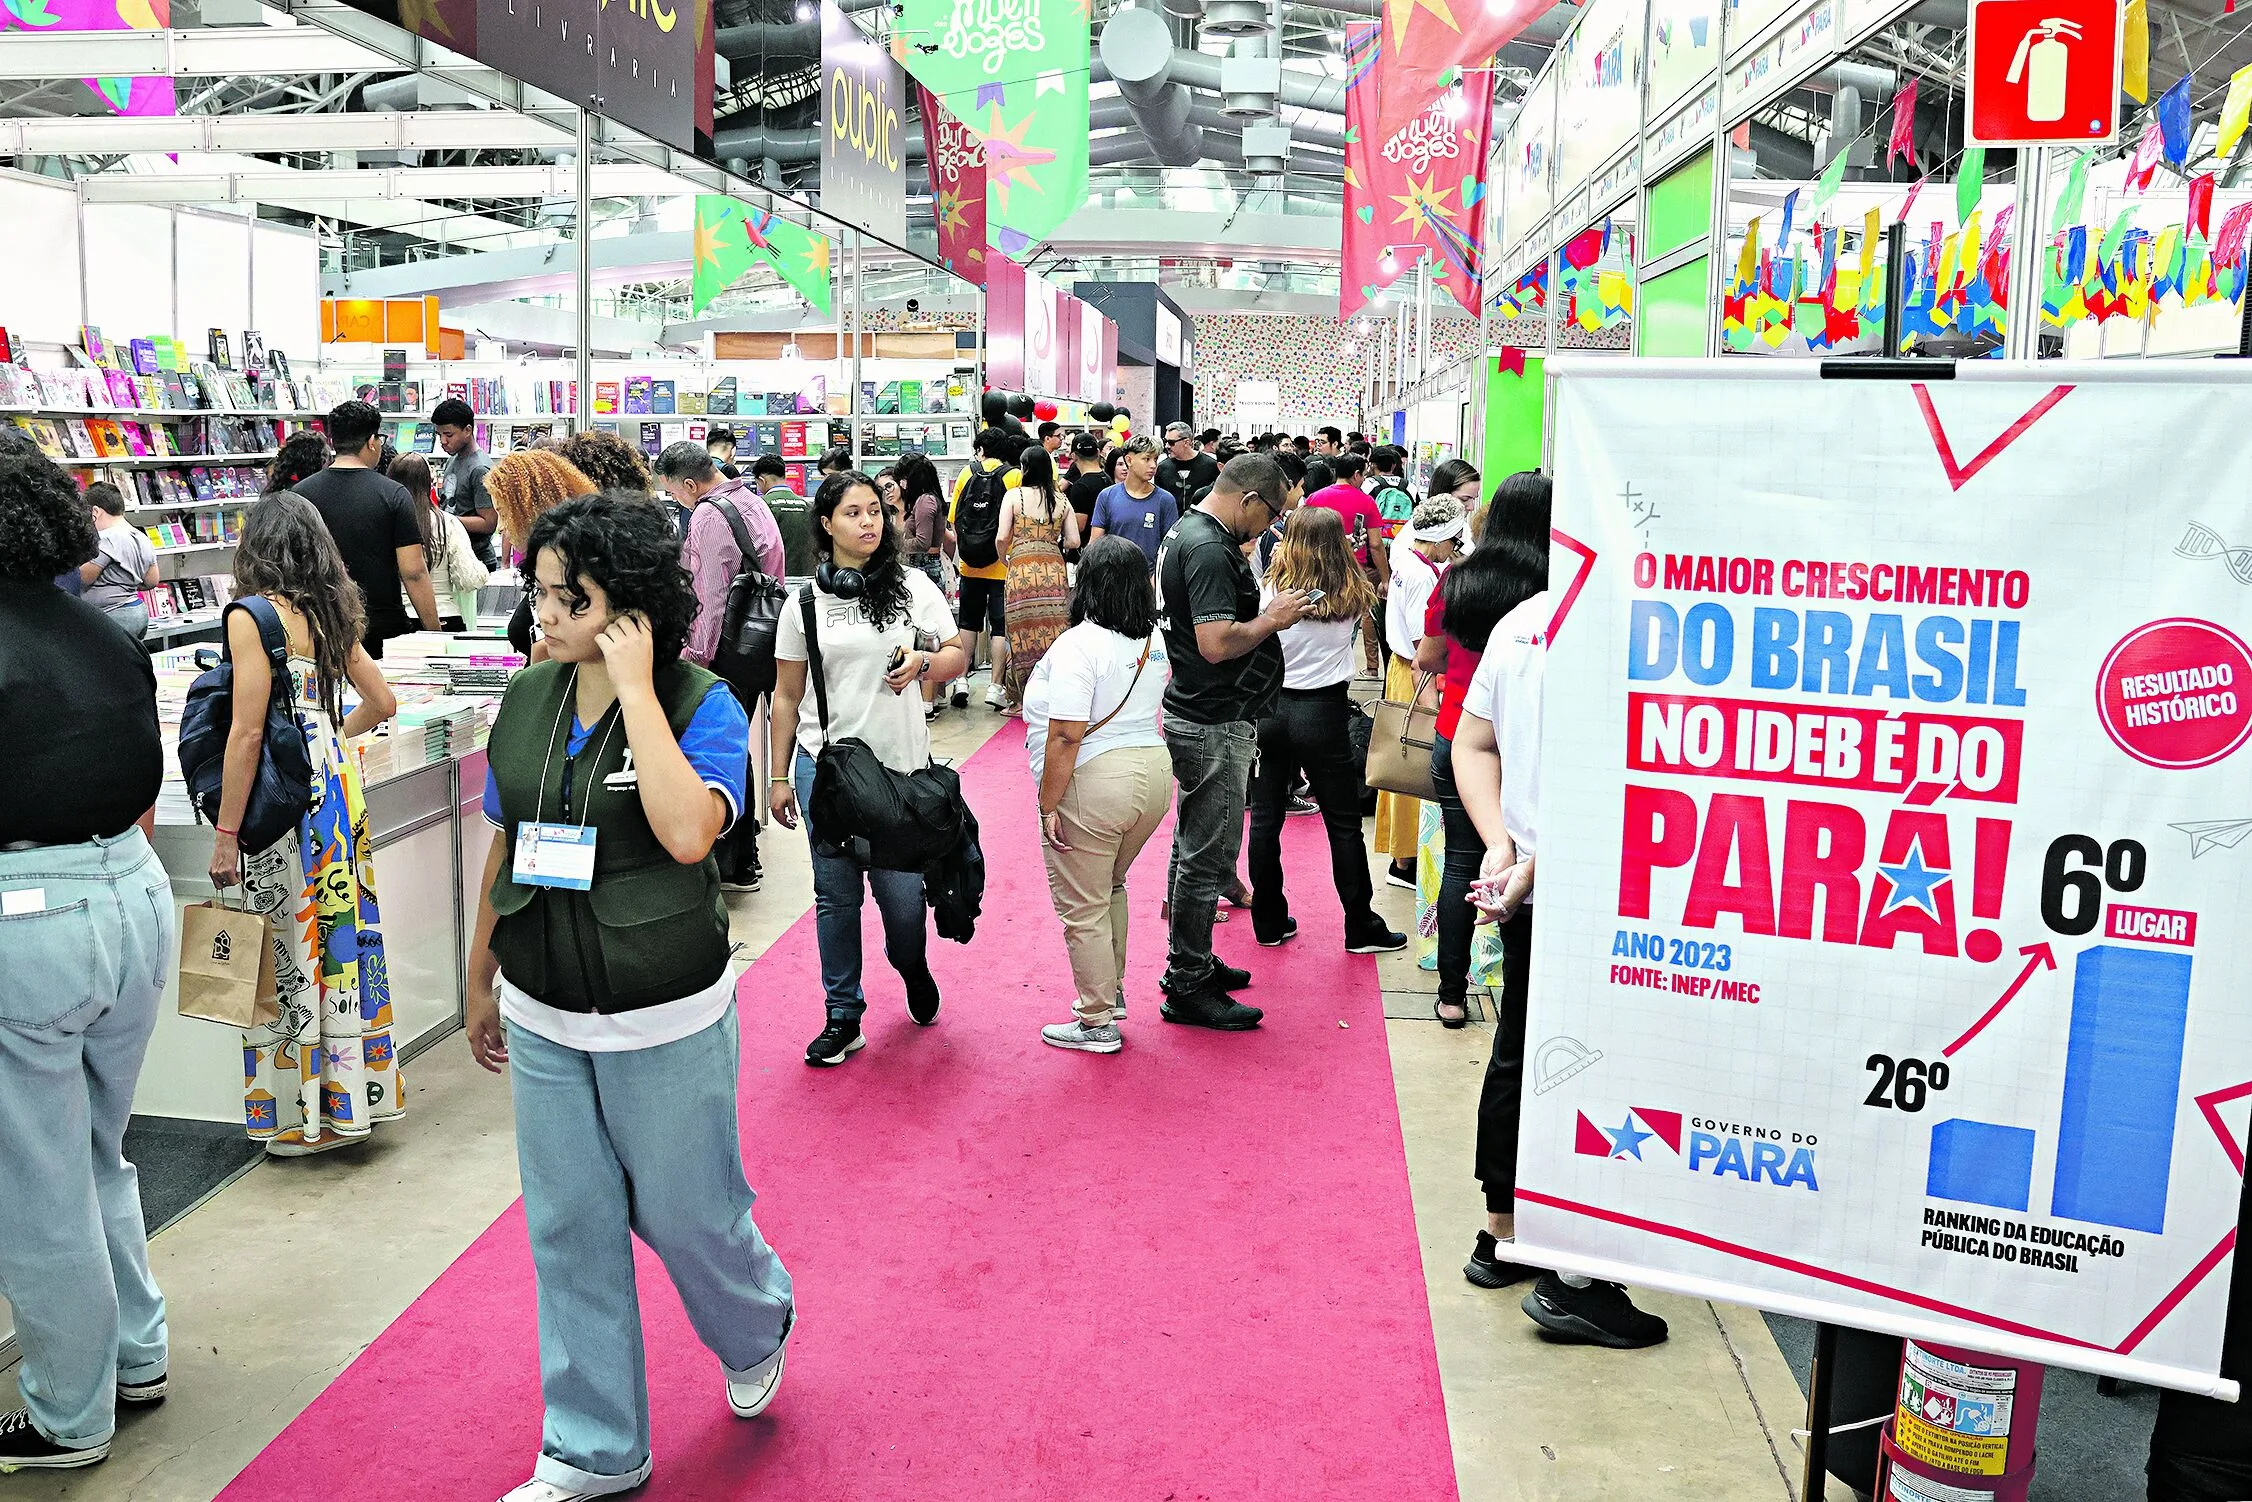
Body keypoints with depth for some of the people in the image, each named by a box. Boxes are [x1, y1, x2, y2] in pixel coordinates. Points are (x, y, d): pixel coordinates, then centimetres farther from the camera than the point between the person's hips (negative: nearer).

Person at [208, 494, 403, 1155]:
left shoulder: (252, 615, -11)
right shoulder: (333, 614, 9)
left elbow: (247, 733, -15)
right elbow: (382, 702, 19)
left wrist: (226, 834, -11)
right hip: (339, 786, 7)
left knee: (288, 952, 2)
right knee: (342, 935, 13)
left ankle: (302, 1115, 12)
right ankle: (352, 1098, 23)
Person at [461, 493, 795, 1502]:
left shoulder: (701, 706, -15)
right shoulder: (527, 700, 1)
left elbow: (687, 832, -34)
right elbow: (505, 850, 11)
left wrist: (635, 690, -27)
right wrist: (480, 982, 17)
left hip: (663, 1022, -5)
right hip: (542, 1019, 5)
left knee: (684, 1212, 11)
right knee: (569, 1232, 13)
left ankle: (757, 1329, 45)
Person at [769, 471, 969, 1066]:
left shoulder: (913, 586, 2)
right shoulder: (806, 600, 3)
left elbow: (957, 655, 8)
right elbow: (787, 696, 8)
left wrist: (924, 661, -15)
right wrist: (779, 777, 7)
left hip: (902, 764, -1)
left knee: (902, 894, 2)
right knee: (836, 895, 6)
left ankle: (912, 965, 37)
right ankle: (843, 1016, 20)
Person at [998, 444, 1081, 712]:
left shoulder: (1014, 495, 0)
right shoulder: (1061, 500, 9)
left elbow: (1002, 537, -5)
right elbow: (1074, 541, 7)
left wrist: (1003, 558, 14)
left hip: (1022, 570, -2)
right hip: (1054, 571, 3)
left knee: (1024, 632, 4)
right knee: (1054, 632, 5)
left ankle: (1025, 699, 8)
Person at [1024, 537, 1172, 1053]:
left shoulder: (1078, 644, -17)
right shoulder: (1154, 640, 8)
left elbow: (1066, 736, -23)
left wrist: (1048, 804, -16)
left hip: (1094, 788, -8)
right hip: (1154, 773, 8)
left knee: (1083, 908, 5)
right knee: (1109, 887, 27)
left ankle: (1097, 1023, 15)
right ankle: (1111, 990, 37)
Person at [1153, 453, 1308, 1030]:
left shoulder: (1186, 532, 12)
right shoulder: (1210, 549, -21)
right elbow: (1217, 644, -29)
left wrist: (1265, 610, 12)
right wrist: (1273, 618, -14)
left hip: (1197, 717, 11)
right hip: (1215, 727, -11)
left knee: (1196, 848, 19)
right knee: (1207, 857, -2)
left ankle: (1188, 962, 31)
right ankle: (1188, 989, 7)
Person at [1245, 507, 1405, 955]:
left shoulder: (1270, 592, -5)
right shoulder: (1350, 597, -3)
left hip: (1270, 709, 1)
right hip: (1323, 712, -1)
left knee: (1265, 816, 11)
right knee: (1344, 823, 7)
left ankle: (1269, 922, 18)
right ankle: (1360, 927, 14)